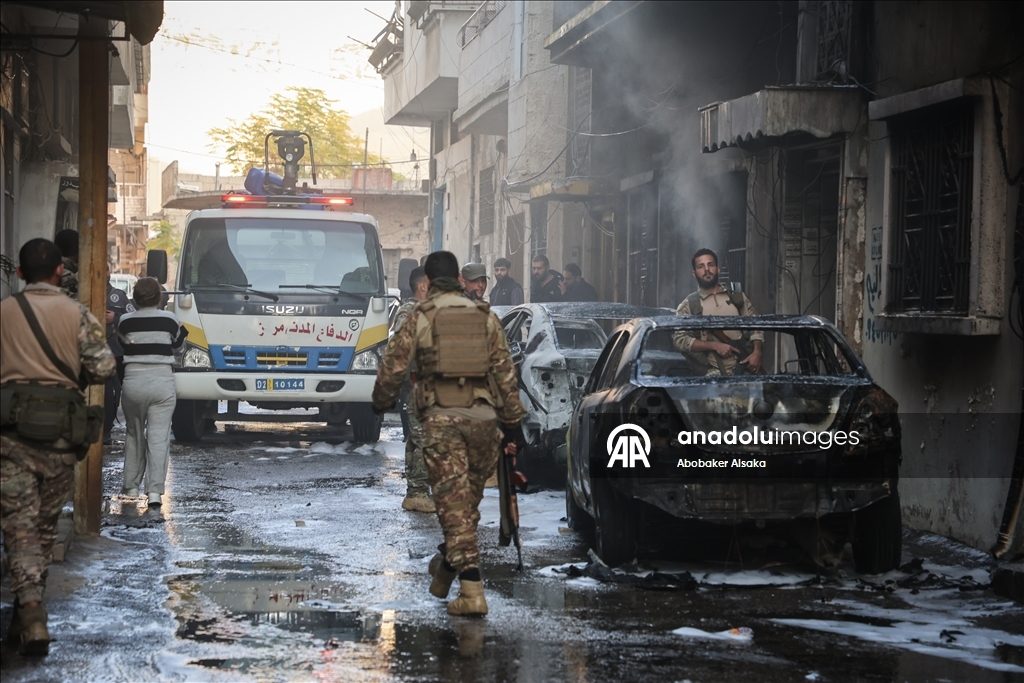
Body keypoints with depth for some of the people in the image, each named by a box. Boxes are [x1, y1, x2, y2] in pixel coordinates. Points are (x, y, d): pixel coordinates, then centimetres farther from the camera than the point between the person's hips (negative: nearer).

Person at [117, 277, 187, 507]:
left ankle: (131, 486, 22)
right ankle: (155, 490, -11)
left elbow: (121, 347, 11)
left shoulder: (125, 321, 0)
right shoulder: (169, 320, -1)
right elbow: (177, 347, 13)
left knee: (134, 435, 18)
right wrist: (183, 334, 31)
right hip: (162, 381, -1)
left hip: (133, 381, 1)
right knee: (159, 437, -3)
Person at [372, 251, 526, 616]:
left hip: (441, 418, -3)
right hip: (483, 417, 3)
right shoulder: (485, 317, 10)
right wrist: (512, 423, 11)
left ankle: (472, 590, -10)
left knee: (453, 503, -3)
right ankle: (446, 566, 33)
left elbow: (392, 368, 3)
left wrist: (381, 404, 23)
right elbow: (505, 373, 7)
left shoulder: (420, 318, 2)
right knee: (469, 499, 18)